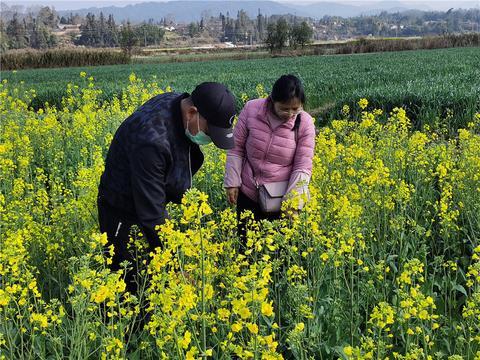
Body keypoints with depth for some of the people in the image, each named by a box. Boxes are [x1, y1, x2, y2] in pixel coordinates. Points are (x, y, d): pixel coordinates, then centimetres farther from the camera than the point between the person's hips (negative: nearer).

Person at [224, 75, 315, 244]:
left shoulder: (305, 124, -14)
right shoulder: (251, 109, -13)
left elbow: (303, 167, -14)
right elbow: (236, 149, -3)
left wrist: (293, 203, -23)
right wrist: (232, 183, -4)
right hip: (248, 193, 1)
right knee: (245, 239, 15)